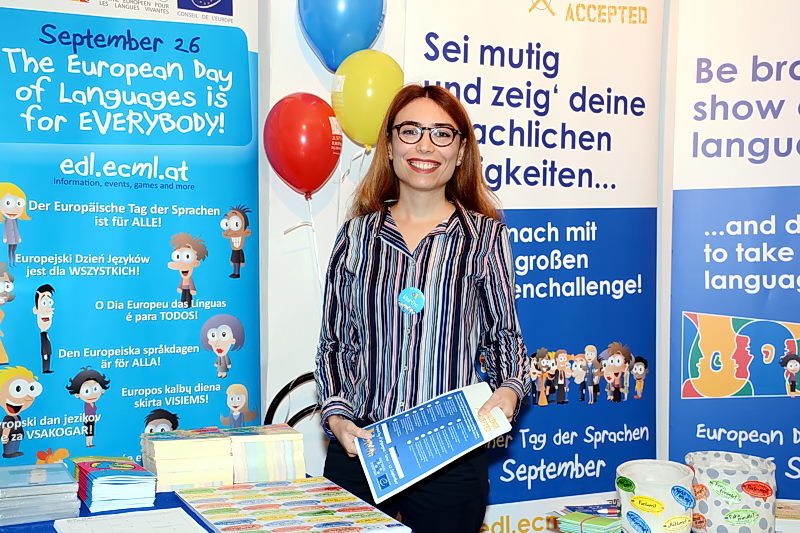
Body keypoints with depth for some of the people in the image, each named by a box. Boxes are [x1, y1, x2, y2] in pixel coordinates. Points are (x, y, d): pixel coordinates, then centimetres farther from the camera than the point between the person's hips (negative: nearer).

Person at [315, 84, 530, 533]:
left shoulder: (484, 236, 4)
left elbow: (505, 335, 9)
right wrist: (336, 413, -5)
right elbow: (334, 343, 10)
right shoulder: (358, 235, 8)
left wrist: (510, 388, -11)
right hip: (358, 448, 2)